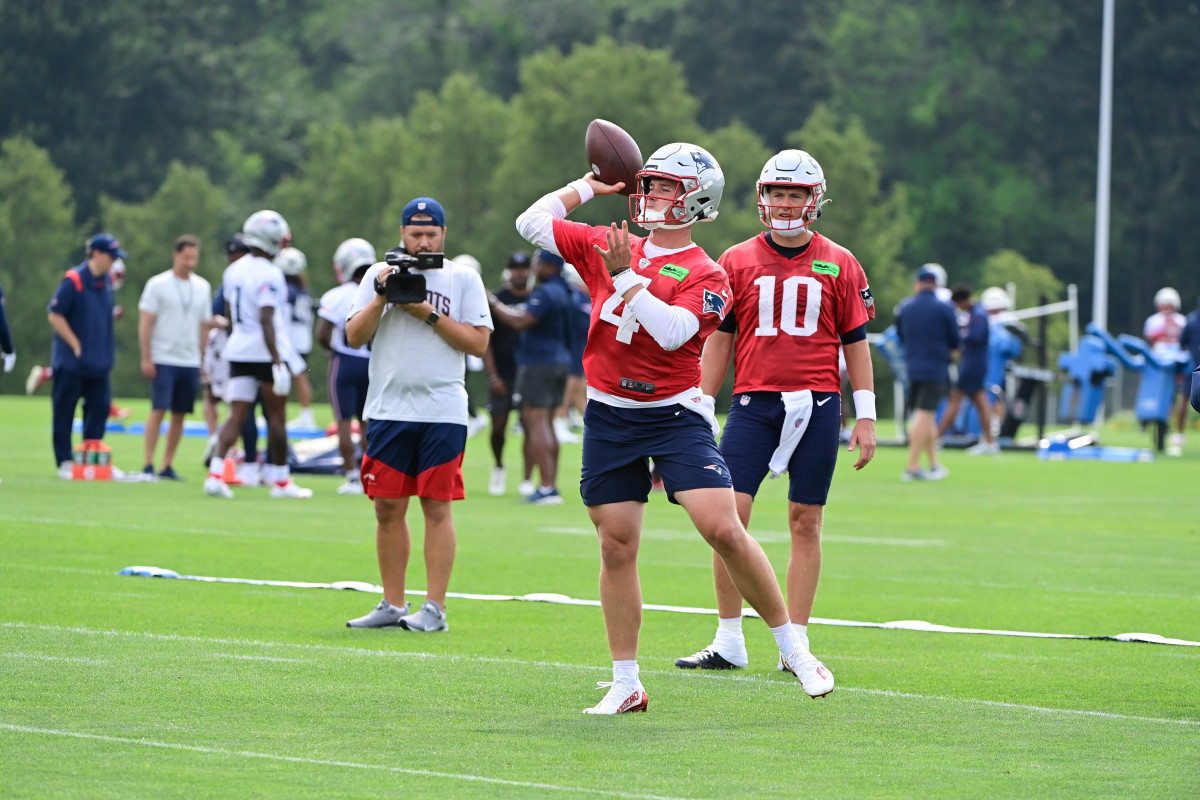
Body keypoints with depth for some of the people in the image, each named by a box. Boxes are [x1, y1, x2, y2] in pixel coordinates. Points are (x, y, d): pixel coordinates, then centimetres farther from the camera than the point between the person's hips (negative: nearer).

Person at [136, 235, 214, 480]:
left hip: (190, 361, 5)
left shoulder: (202, 287, 11)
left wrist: (204, 360, 12)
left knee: (180, 415, 4)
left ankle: (167, 466, 9)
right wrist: (146, 359, -10)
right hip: (163, 358, -5)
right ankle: (148, 466, -10)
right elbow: (145, 323, -4)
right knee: (158, 410, -11)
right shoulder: (158, 284, -2)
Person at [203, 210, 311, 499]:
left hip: (239, 351, 7)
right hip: (267, 353, -7)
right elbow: (266, 321, -22)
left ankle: (215, 473, -12)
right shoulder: (269, 275, -16)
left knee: (236, 415, 3)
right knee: (277, 418, 6)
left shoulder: (233, 270, 8)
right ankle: (280, 480, 14)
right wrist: (278, 362, -23)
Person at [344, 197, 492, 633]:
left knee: (437, 507, -4)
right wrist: (382, 298, -9)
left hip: (443, 412, -3)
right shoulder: (379, 274, 11)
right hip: (388, 410, 3)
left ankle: (435, 609, -3)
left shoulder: (463, 278, 5)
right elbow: (354, 336, 5)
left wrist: (429, 314, -10)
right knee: (388, 508, 4)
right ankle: (392, 606, 12)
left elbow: (478, 342, -2)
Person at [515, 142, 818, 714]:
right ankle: (626, 684, 12)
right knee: (616, 548, 4)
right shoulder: (609, 247, 8)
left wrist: (625, 276, -21)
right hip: (609, 416, 4)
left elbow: (671, 331, -22)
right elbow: (531, 223, 12)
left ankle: (792, 649, 0)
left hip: (674, 414, -4)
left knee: (723, 530, -15)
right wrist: (588, 186, 7)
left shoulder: (706, 276, -6)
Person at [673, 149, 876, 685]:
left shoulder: (838, 265, 6)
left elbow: (855, 343, 8)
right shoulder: (737, 261, 7)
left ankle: (796, 645, 10)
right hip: (754, 400, 0)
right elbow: (718, 340, 9)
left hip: (817, 403, 0)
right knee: (728, 515, -9)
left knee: (805, 522, 3)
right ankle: (728, 642, -1)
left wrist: (866, 417, 4)